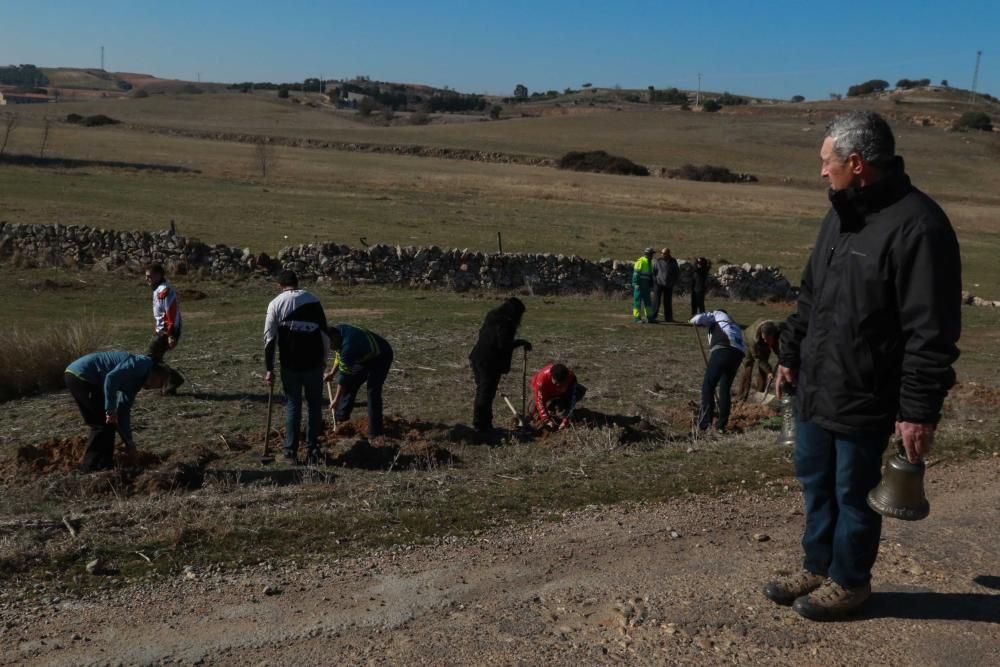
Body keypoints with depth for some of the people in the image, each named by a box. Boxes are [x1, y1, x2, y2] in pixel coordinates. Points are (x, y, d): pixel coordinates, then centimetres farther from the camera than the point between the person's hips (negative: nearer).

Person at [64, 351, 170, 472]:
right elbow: (111, 378, -21)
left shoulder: (135, 379, 23)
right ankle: (93, 466, 7)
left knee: (99, 424, 19)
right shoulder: (142, 364, -6)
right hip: (81, 375, -10)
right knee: (107, 423, 1)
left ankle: (89, 463, 25)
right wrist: (110, 410, -19)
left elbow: (123, 410, 25)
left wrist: (129, 441, 25)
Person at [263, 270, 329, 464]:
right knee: (314, 405, 11)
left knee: (293, 405, 9)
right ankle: (312, 450, 12)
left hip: (290, 364, 0)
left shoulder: (275, 304, 1)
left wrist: (269, 369, 2)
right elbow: (324, 333, 4)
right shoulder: (313, 300, 5)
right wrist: (324, 359, 13)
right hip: (314, 362, 1)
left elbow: (270, 338, -2)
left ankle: (291, 452, 8)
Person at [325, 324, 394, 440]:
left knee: (373, 391, -18)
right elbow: (340, 354, 8)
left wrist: (336, 400, -22)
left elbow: (344, 374, -30)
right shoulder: (337, 330, -12)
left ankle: (375, 431, -12)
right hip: (364, 356, 10)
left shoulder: (348, 345, -38)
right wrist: (332, 373, 1)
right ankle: (341, 418, 19)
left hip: (381, 357, -9)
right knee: (350, 384, 7)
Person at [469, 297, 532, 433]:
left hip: (477, 359, 9)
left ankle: (479, 422, 26)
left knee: (482, 392, 17)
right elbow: (504, 345, -22)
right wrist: (521, 342, -11)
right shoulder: (505, 323, -16)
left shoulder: (491, 317, 12)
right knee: (487, 393, -1)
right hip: (490, 363, -9)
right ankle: (482, 425, 3)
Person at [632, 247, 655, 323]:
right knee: (638, 301, -5)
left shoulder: (649, 263, 17)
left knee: (647, 301, 10)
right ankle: (636, 318, -3)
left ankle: (648, 317, 16)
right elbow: (636, 273, -17)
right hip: (639, 285, -9)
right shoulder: (640, 261, -12)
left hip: (646, 286, 9)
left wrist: (651, 285, 20)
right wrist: (636, 284, -23)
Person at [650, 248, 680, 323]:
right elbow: (653, 272, 0)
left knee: (668, 302, 9)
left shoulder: (673, 262, 3)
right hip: (658, 284, -2)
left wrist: (673, 280, 4)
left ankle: (668, 318, 17)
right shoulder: (658, 261, -4)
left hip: (668, 285, 3)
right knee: (656, 301, -6)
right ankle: (652, 316, -2)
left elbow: (677, 272, 13)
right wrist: (655, 280, -8)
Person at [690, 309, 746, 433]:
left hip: (722, 350, -6)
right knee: (725, 388, 15)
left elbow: (700, 318, 3)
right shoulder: (735, 326, 40)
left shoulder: (717, 315, 22)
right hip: (738, 353, 6)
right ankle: (721, 424, 14)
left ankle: (704, 421, -8)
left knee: (708, 385, 0)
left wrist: (693, 321, 28)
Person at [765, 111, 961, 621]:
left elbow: (931, 332, -21)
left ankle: (848, 581, 29)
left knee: (853, 493, 9)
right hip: (816, 390, 8)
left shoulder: (916, 225, -20)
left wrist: (919, 410, -21)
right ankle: (818, 567, 37)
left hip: (864, 401, -8)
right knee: (816, 483, 19)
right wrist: (791, 355, 19)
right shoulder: (841, 215, 9)